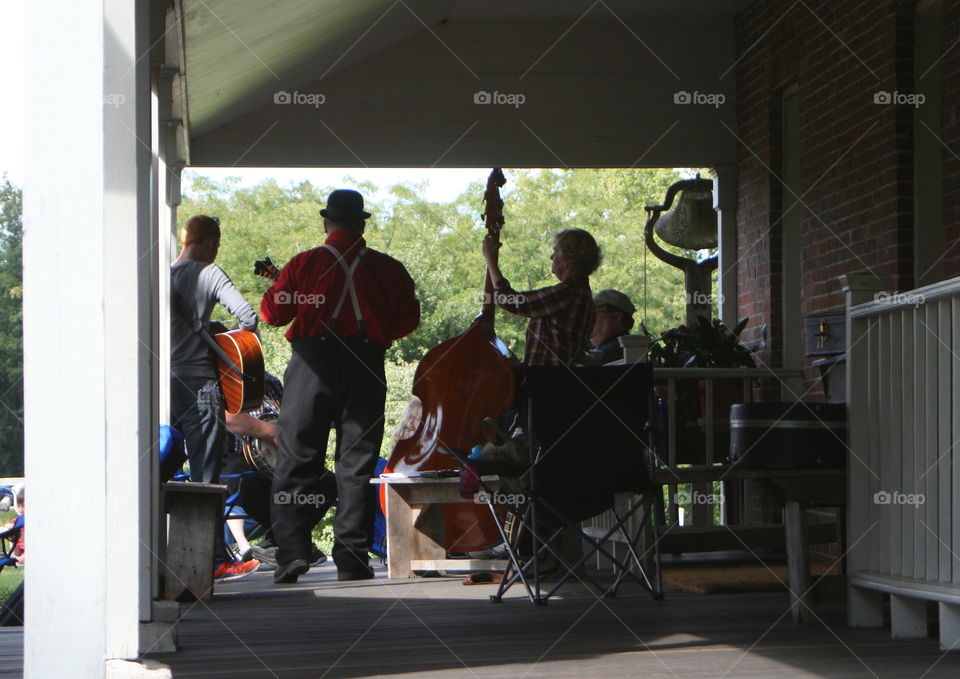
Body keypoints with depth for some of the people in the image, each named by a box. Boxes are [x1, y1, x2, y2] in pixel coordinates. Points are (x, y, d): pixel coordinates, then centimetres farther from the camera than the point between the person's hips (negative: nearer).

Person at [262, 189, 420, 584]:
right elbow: (408, 318, 6)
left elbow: (272, 312, 2)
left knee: (297, 460, 6)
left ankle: (292, 548, -4)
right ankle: (352, 558, 4)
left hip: (313, 363, -1)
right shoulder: (388, 268, 2)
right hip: (366, 369, 1)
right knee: (357, 464, 6)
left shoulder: (304, 264, -2)